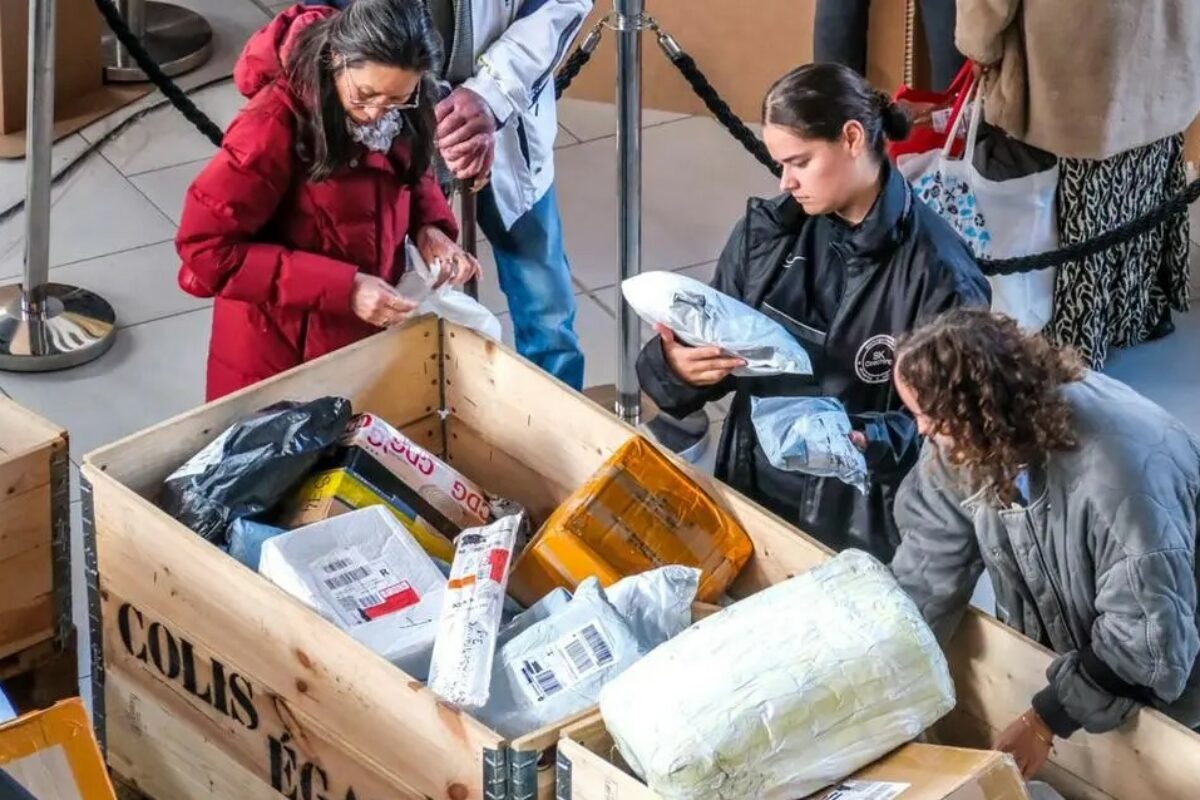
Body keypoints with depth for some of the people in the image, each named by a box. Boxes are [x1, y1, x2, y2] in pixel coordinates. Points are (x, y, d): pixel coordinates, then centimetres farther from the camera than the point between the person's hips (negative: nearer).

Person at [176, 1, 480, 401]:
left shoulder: (396, 109, -10)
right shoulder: (275, 125, -28)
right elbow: (206, 251, -26)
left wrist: (428, 227, -11)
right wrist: (342, 288, -30)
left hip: (368, 329, 6)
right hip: (284, 347, -6)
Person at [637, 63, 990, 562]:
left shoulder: (937, 272, -11)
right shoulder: (766, 232, 4)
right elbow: (715, 349, 10)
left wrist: (875, 442, -28)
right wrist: (676, 364, -13)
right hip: (751, 496, 4)